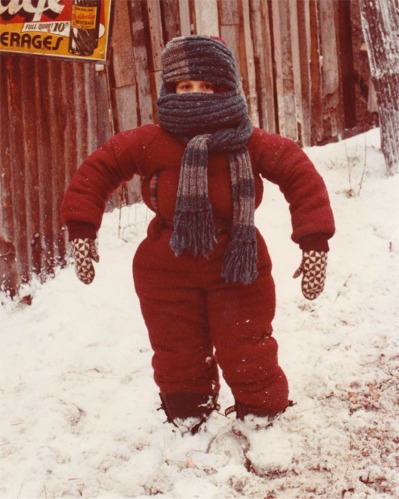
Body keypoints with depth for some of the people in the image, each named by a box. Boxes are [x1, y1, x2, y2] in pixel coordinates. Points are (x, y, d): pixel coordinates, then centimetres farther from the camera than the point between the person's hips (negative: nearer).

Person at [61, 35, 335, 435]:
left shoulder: (251, 144, -10)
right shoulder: (152, 142, -11)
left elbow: (301, 175, -8)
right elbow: (99, 168, -4)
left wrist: (314, 243, -15)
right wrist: (82, 231, -10)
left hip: (237, 267, -1)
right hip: (167, 271, 1)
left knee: (250, 358, 3)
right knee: (178, 362, 11)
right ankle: (188, 428, 31)